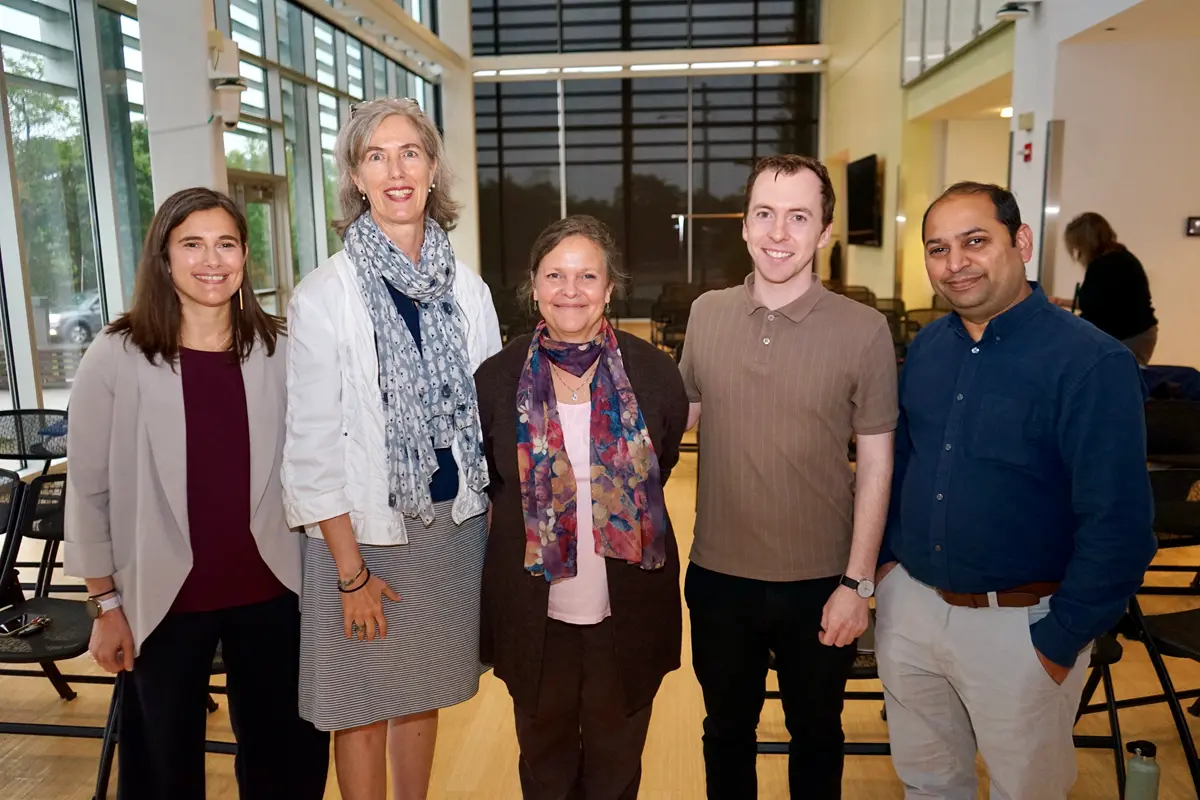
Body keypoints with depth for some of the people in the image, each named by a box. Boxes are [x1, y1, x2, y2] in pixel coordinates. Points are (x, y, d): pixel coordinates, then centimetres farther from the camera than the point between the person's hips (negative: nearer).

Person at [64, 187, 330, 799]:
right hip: (161, 598, -1)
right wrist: (106, 604, -3)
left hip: (273, 590, 2)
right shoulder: (116, 357, -9)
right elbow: (88, 490, -4)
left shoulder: (279, 349, -2)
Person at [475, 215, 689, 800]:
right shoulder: (498, 377, -7)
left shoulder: (655, 373, -8)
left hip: (627, 613, 0)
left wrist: (619, 515, 6)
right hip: (533, 613, 1)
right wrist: (536, 521, 5)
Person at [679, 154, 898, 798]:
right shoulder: (706, 315, -3)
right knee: (726, 732, 22)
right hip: (718, 577, 2)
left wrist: (856, 582, -8)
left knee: (815, 738, 21)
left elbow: (876, 463, -7)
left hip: (818, 583, -2)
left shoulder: (863, 330, -12)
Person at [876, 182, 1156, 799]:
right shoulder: (926, 347, 1)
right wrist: (887, 557, 7)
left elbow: (1117, 525, -17)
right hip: (909, 604, 5)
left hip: (1019, 625, -5)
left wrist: (1061, 643, -14)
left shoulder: (1091, 363, -17)